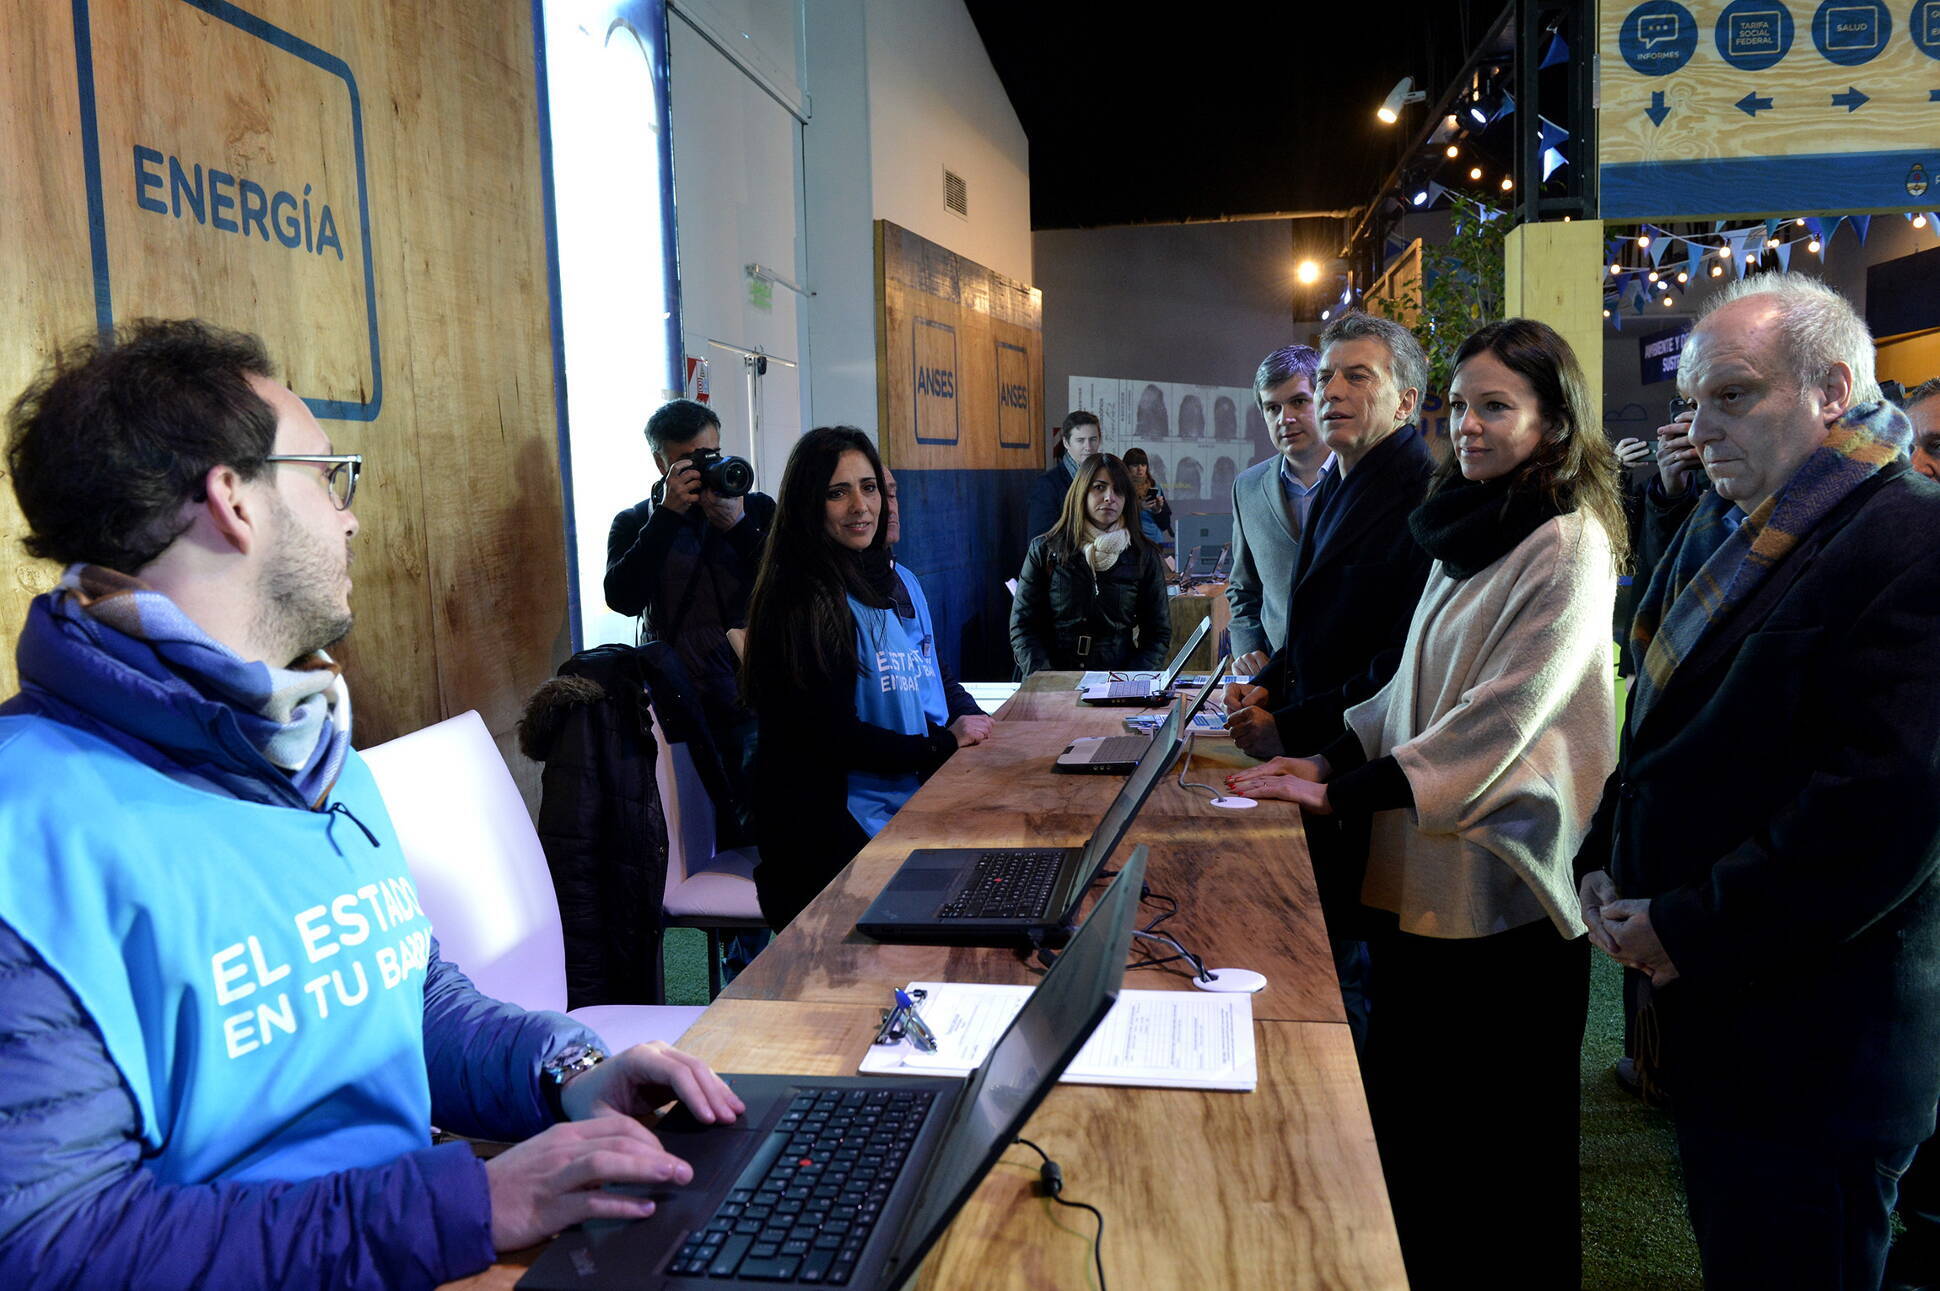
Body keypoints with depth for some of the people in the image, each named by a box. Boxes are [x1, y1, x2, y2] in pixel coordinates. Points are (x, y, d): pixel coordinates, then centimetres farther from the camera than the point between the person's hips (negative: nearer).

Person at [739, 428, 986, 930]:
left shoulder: (900, 582, 15)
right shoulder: (799, 602, -10)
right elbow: (831, 737, -14)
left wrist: (973, 724, 0)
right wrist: (945, 744, -8)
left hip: (913, 803, 8)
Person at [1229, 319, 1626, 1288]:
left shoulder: (1567, 545, -13)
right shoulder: (1470, 531, 12)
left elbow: (1505, 712, -20)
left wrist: (1351, 792, -21)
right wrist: (1338, 756, 2)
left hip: (1499, 877, -8)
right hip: (1422, 870, 8)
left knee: (1506, 1135, 8)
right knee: (1408, 1109, 17)